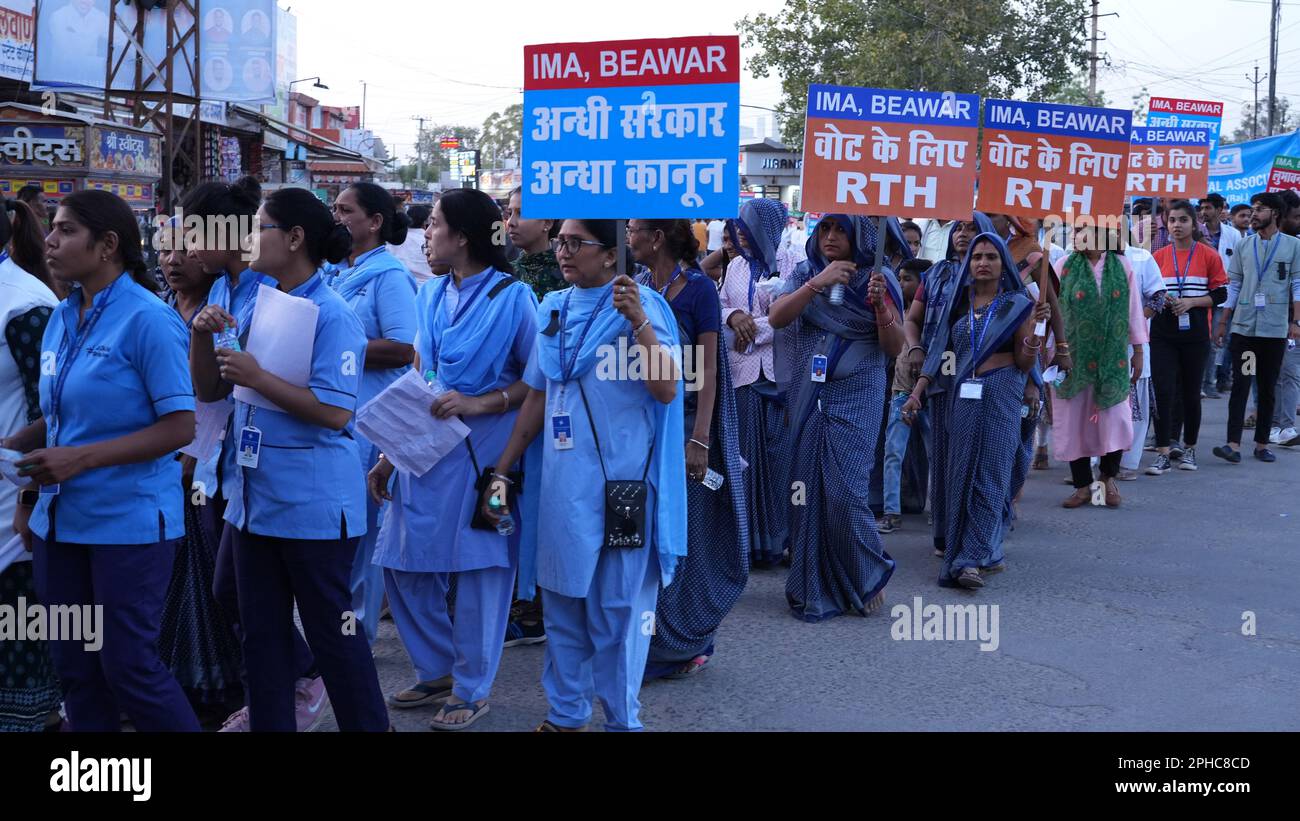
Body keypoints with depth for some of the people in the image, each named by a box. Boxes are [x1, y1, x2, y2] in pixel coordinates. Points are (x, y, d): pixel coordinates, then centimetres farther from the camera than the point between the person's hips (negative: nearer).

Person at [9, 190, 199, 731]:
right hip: (60, 519, 7)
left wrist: (81, 457, -22)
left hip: (128, 520, -7)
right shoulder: (61, 317, 8)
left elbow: (179, 427, -17)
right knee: (75, 668, 13)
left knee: (128, 666, 0)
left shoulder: (147, 319, -13)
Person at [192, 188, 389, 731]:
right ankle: (269, 724, 26)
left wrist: (257, 376, -21)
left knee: (331, 629, 4)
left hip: (313, 502, -8)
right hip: (255, 496, 8)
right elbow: (211, 390, 12)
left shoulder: (331, 315, -14)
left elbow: (335, 412, -21)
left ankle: (369, 725, 19)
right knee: (261, 630, 14)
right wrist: (202, 335, -6)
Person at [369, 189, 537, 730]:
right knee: (403, 565, 10)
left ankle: (471, 689, 18)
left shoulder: (512, 296, -8)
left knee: (478, 568, 2)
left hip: (483, 452, -6)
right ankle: (436, 670, 29)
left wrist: (480, 403, -22)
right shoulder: (430, 296, 10)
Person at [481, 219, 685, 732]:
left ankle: (622, 720, 16)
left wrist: (639, 323, -26)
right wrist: (501, 471, 11)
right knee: (561, 604, 13)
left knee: (616, 610, 2)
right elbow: (537, 398, 14)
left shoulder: (641, 305, -6)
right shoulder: (552, 309, 10)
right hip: (558, 480, 6)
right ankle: (565, 715, 26)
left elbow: (666, 391, -17)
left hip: (620, 481, -6)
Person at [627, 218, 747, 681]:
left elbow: (708, 370, -11)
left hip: (682, 420, -5)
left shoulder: (698, 288, -8)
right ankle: (642, 639, 20)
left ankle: (683, 640, 16)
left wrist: (699, 439, -17)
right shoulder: (633, 288, 7)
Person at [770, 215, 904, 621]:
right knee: (808, 488, 4)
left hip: (856, 395, -3)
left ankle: (869, 573, 15)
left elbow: (895, 349, -3)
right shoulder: (805, 273, 6)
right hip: (808, 394, 3)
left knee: (843, 491, -10)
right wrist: (819, 282, -18)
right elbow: (776, 317, -10)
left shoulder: (879, 279, 1)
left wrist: (880, 305, -19)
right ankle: (816, 588, 16)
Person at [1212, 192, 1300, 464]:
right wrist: (1223, 322, 7)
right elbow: (1232, 286, 10)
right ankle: (1234, 444, -11)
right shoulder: (1243, 246, 9)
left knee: (1268, 388, 7)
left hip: (1275, 328, -1)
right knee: (1240, 384, -6)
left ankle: (1262, 444, 14)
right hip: (1243, 326, 1)